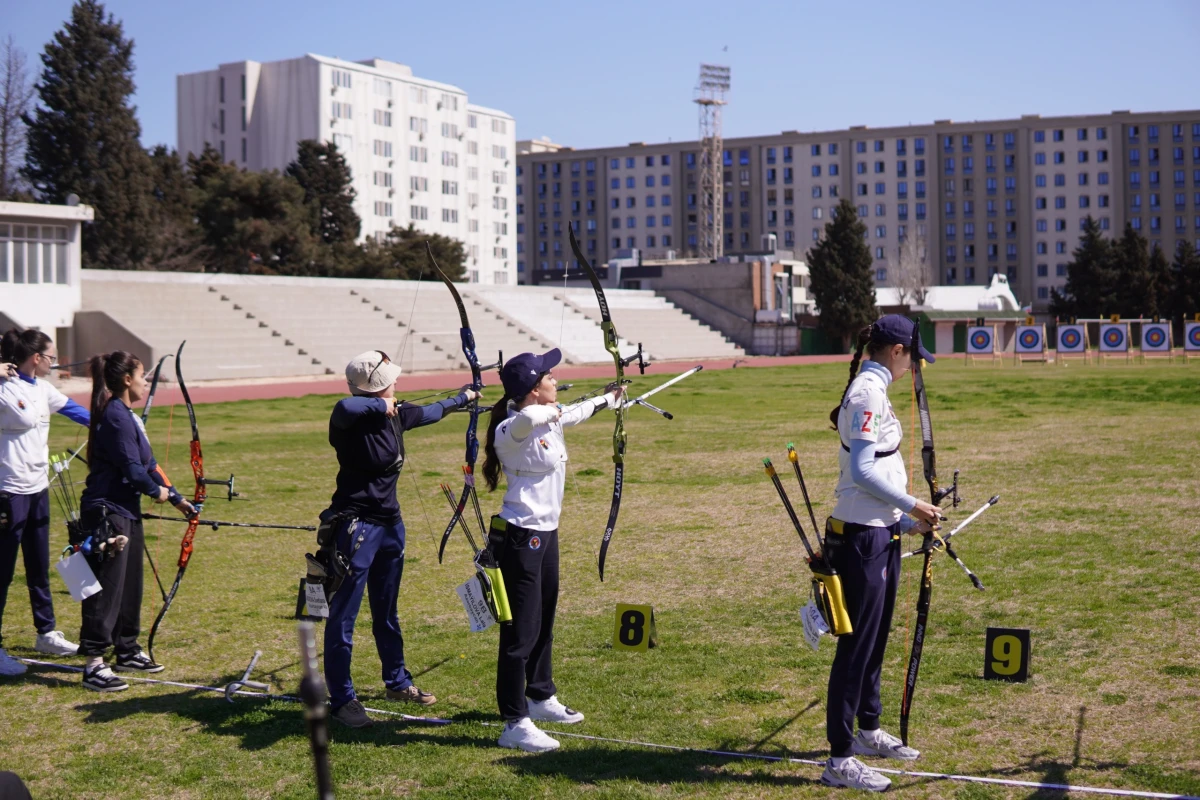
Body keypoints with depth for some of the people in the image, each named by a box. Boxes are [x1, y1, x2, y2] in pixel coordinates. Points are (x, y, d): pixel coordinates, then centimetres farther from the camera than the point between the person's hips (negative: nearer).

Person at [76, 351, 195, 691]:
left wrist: (176, 498, 17)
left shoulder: (127, 415, 13)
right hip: (107, 513, -10)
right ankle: (93, 664, -5)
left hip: (126, 511, 10)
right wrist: (157, 490, -3)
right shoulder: (116, 416, -18)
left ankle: (127, 651, 29)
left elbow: (147, 463, 18)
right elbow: (132, 468, -21)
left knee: (130, 585, 17)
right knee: (106, 589, -8)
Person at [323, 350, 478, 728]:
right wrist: (381, 406, -27)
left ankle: (397, 682, 36)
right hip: (356, 526, -8)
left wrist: (461, 398, 40)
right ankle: (342, 698, 7)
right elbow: (344, 407, -44)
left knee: (387, 611, 22)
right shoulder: (350, 421, -19)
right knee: (343, 615, -1)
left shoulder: (396, 414, 4)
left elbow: (430, 412, 25)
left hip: (390, 523, 8)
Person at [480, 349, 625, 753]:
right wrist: (550, 412, -22)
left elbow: (577, 412, 30)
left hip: (546, 533, 10)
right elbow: (528, 418, -46)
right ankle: (515, 724, -3)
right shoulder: (512, 429, -21)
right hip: (520, 537, -10)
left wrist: (609, 399, 48)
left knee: (543, 622, 22)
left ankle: (540, 698, 39)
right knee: (521, 630, -7)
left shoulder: (550, 418, 7)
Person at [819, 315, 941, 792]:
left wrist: (905, 517, 17)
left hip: (880, 531, 10)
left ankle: (868, 730, 34)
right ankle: (840, 759, -1)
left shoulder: (871, 389, 14)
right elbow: (862, 470, -23)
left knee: (875, 637, 20)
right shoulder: (868, 394, -17)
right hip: (863, 536, -10)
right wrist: (911, 505, -14)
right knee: (857, 643, -6)